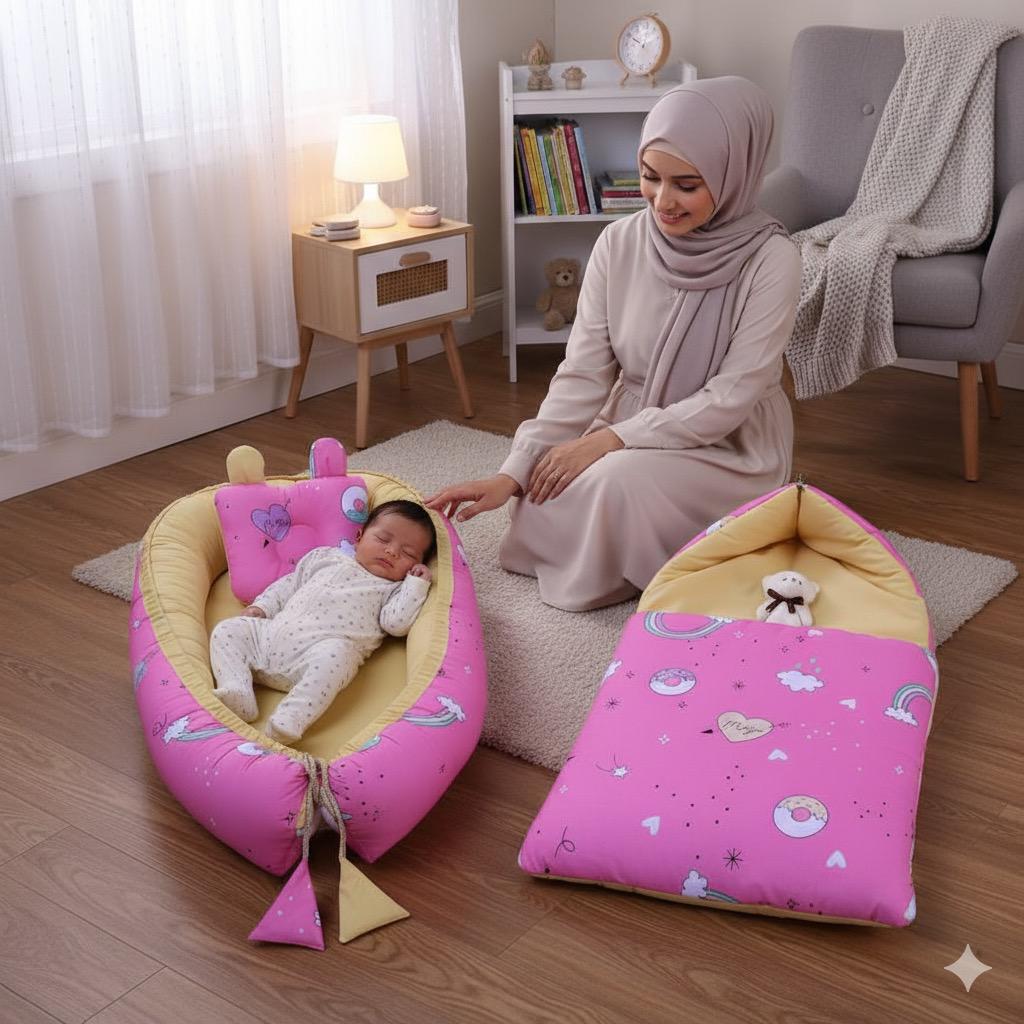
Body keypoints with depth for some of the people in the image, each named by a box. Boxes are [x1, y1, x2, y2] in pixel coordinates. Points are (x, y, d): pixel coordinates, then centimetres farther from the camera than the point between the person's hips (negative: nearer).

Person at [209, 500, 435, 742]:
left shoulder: (393, 590, 16)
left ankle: (290, 719, -47)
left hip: (326, 645, -5)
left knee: (335, 654, -39)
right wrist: (261, 606, 18)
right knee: (228, 630, -4)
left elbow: (397, 622, -4)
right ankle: (239, 696, -22)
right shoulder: (328, 558, 26)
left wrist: (417, 583, 0)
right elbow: (290, 584, 31)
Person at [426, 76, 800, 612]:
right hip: (632, 432, 5)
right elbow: (582, 375, -8)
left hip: (730, 449, -4)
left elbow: (729, 400, -20)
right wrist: (513, 472, -17)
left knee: (616, 482, -31)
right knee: (543, 493, -18)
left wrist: (611, 439, -23)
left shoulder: (770, 259, -20)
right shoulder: (620, 243, -8)